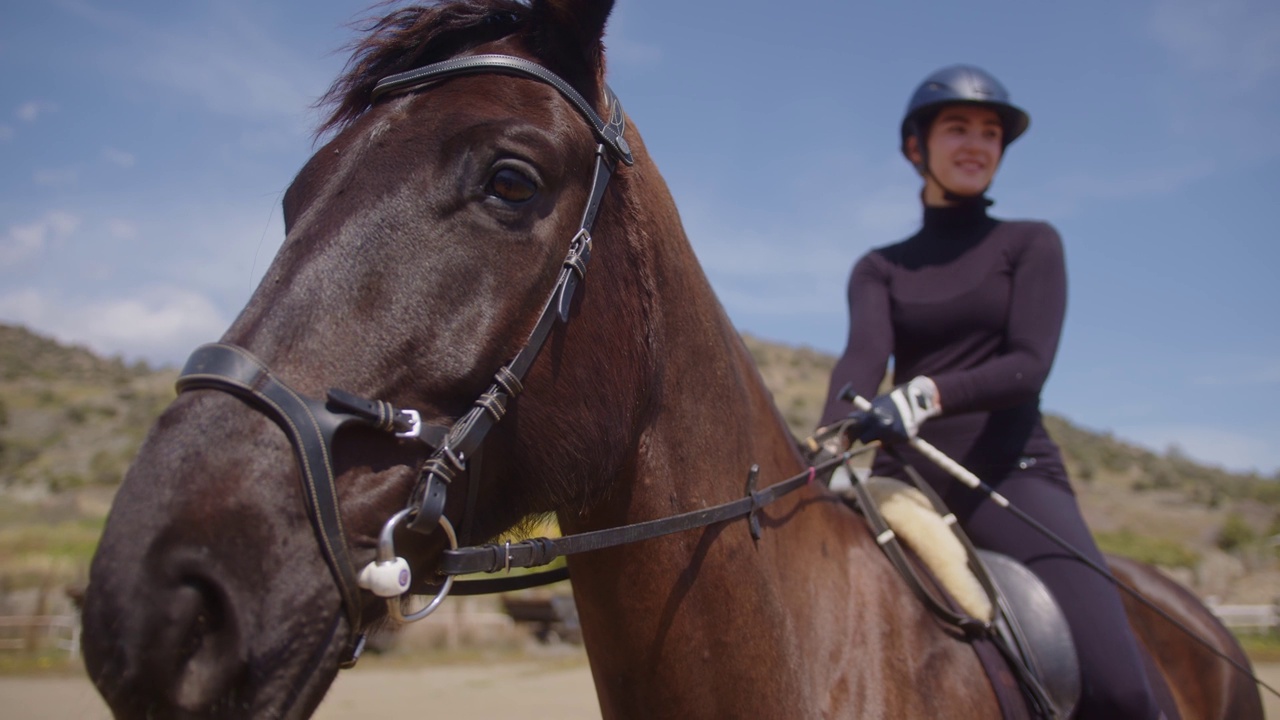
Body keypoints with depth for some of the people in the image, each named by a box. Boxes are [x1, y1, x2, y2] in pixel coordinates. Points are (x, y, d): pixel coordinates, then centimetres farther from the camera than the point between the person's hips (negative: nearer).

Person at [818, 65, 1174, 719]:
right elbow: (863, 354, -6)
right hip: (906, 478, 3)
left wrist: (925, 395, -27)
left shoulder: (1031, 244, 10)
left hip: (1012, 474, -2)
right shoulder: (879, 268, 14)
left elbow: (1029, 365, -6)